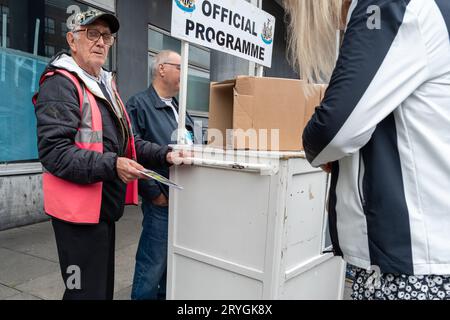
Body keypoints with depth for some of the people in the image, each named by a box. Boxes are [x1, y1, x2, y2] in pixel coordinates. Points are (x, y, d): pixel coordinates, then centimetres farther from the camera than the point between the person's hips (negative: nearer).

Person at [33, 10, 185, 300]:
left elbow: (124, 142, 15)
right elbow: (54, 151, -23)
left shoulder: (105, 86, 16)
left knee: (104, 286, 21)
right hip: (79, 209, -9)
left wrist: (164, 155, 0)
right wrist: (112, 166, -32)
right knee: (87, 291, 0)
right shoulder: (60, 84, -13)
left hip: (105, 207, 9)